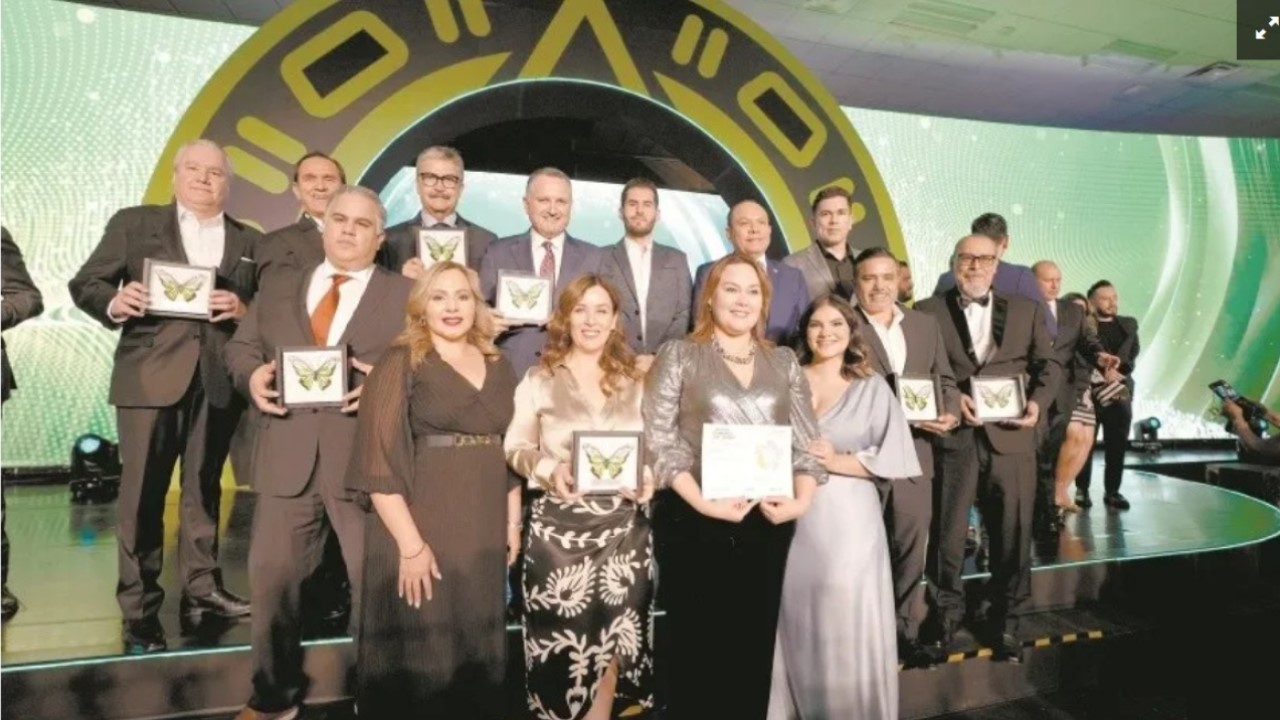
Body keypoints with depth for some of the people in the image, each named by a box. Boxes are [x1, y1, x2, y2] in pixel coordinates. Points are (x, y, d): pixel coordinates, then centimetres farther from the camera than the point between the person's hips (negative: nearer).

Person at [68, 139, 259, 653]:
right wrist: (114, 302, -16)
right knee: (142, 494, 0)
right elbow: (84, 284, 4)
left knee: (204, 489, 11)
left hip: (218, 381, 2)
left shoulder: (249, 241, 13)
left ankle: (201, 589, 20)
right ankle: (140, 611, 9)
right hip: (150, 377, -2)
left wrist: (243, 309, -14)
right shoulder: (133, 224, 9)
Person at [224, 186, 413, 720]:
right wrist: (252, 375, -6)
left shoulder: (407, 295, 5)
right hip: (289, 459, 3)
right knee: (272, 576, 11)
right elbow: (240, 346, 15)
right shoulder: (278, 289, 17)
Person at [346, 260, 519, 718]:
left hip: (485, 530, 5)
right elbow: (380, 460, -12)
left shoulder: (499, 367, 9)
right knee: (419, 652, 5)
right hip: (421, 527, -5)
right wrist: (411, 544, -18)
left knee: (478, 650, 15)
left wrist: (513, 522, 7)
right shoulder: (400, 364, -6)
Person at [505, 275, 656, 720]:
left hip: (623, 523, 3)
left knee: (612, 634, 9)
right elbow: (515, 447, 1)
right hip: (559, 524, -2)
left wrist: (649, 477, -8)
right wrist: (548, 470, -17)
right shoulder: (540, 380, 0)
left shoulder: (634, 381, 9)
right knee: (565, 637, 5)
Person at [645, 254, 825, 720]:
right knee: (699, 646, 4)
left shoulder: (784, 363, 12)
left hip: (770, 520, 3)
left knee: (754, 643, 12)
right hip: (699, 521, -3)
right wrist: (702, 501, -17)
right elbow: (659, 440, -6)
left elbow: (807, 441, 9)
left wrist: (802, 498, -9)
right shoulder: (678, 356, 2)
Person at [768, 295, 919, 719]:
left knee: (848, 625, 4)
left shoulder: (872, 388, 4)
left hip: (849, 522, -1)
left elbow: (893, 460, -1)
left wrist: (836, 461, -10)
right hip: (794, 518, 1)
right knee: (796, 624, 6)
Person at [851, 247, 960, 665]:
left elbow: (945, 381, 13)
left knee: (911, 548, 12)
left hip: (914, 454, 4)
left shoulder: (926, 325, 12)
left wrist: (951, 413, -6)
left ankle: (905, 631, 27)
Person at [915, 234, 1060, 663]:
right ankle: (944, 619, 21)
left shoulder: (1026, 310, 14)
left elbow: (1048, 363, 10)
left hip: (1012, 438, 2)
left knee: (1013, 534, 9)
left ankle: (1005, 622, 26)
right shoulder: (928, 312, 6)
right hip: (953, 438, -2)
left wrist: (1038, 401, -8)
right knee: (947, 534, 4)